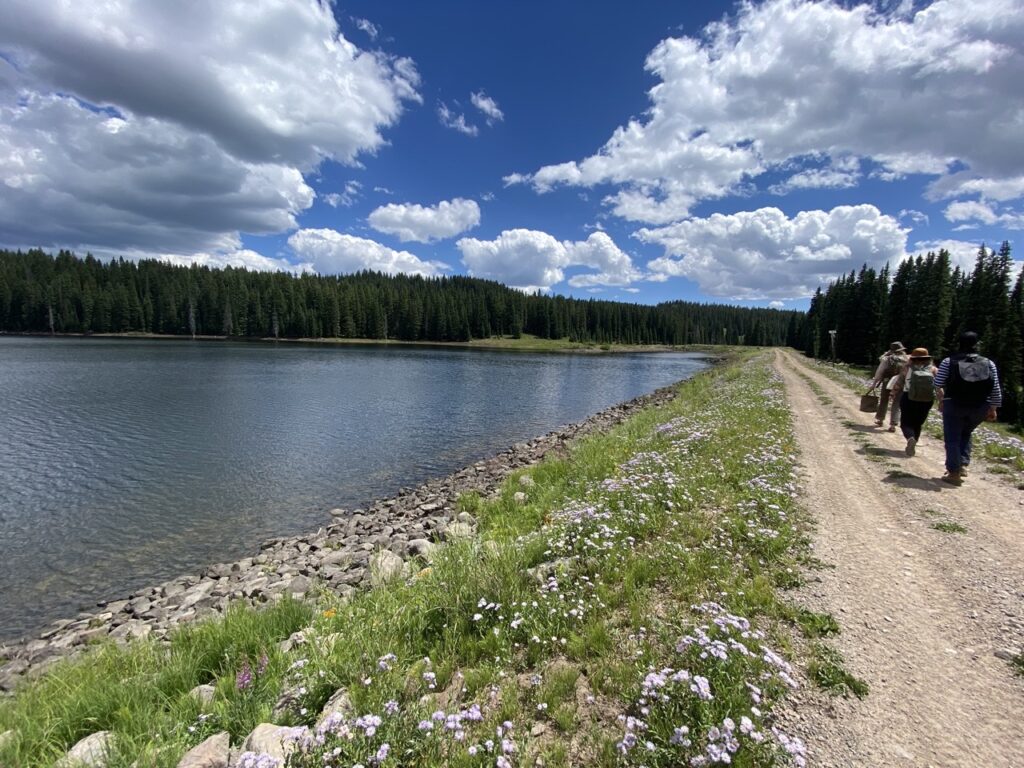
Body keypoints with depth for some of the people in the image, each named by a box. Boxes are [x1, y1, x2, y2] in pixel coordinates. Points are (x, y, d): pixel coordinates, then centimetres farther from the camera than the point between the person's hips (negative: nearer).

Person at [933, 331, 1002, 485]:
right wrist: (993, 409, 11)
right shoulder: (989, 364, 3)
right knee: (965, 434, 25)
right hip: (980, 408, 4)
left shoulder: (948, 362, -5)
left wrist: (941, 400, 11)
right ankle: (963, 464, 15)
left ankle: (954, 472, 4)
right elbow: (996, 390, 3)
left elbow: (938, 384, -5)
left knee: (952, 439, 5)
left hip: (954, 405, -3)